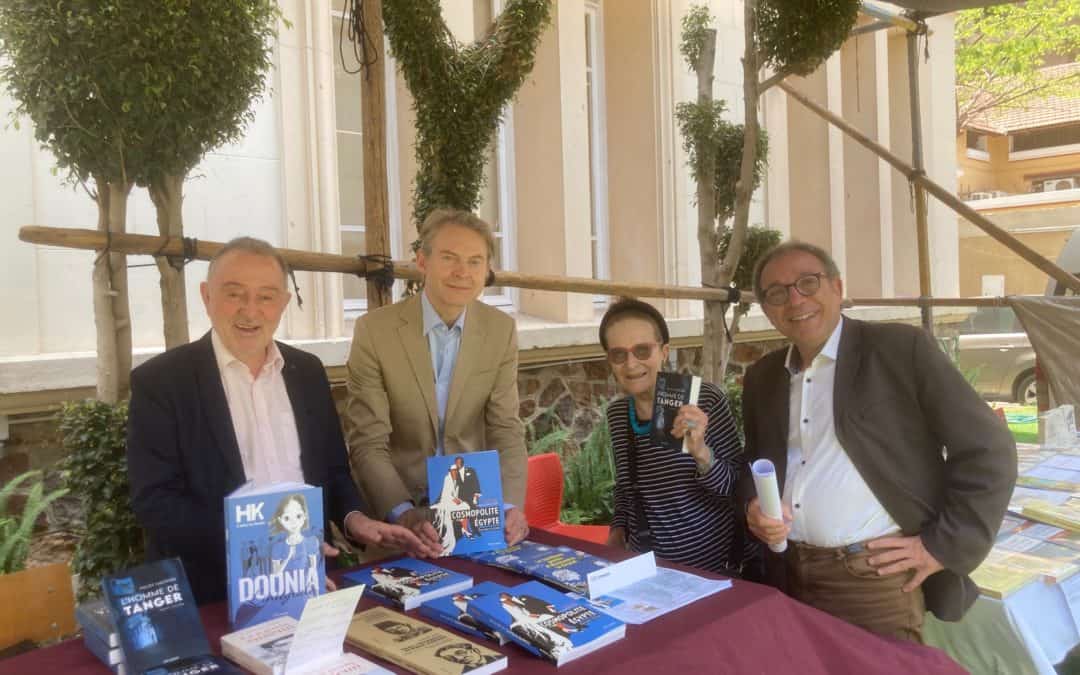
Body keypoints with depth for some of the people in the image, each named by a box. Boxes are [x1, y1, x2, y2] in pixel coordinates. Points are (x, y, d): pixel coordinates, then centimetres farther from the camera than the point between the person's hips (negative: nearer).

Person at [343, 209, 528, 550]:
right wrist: (402, 512, -27)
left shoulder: (501, 330, -2)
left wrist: (511, 505, -18)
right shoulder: (374, 329, -11)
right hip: (395, 510, -2)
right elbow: (367, 442, -12)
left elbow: (506, 431, -2)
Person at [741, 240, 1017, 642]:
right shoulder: (761, 378, 8)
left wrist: (943, 546, -9)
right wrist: (754, 506, -2)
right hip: (790, 577, 5)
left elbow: (988, 450, -7)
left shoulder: (901, 348, -7)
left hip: (877, 579, -5)